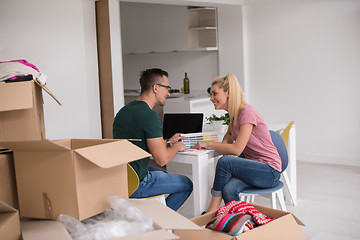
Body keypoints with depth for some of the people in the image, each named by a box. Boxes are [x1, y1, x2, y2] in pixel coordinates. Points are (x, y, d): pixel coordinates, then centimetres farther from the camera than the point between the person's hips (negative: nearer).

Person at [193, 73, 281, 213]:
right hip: (253, 165, 7)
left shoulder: (247, 112, -18)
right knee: (228, 189, -24)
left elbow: (237, 149, -24)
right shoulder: (234, 113, 9)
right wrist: (224, 145, 2)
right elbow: (229, 135, 26)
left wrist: (209, 144, -14)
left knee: (224, 162, -28)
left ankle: (212, 210, -15)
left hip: (270, 171, -7)